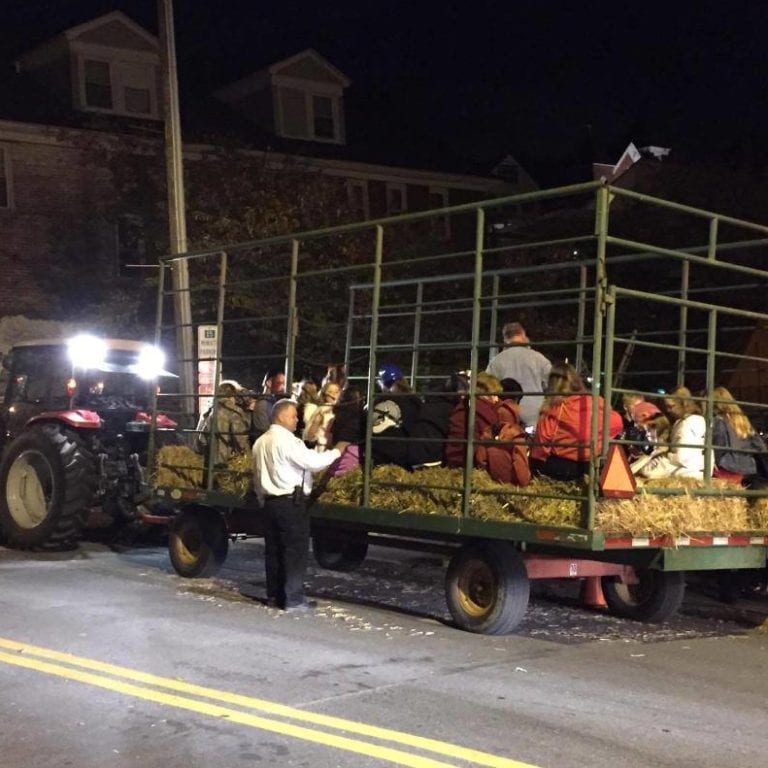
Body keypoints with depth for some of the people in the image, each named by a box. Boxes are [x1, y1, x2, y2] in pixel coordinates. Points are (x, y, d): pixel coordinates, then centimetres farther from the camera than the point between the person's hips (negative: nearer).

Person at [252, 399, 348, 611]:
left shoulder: (260, 442, 13)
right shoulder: (287, 440, -15)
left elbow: (257, 477, 17)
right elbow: (313, 462, -20)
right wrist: (337, 451, -8)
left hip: (270, 501, 9)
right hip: (291, 502, -9)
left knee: (273, 550, 12)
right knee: (296, 551, -4)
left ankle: (275, 594, 18)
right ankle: (293, 599, -4)